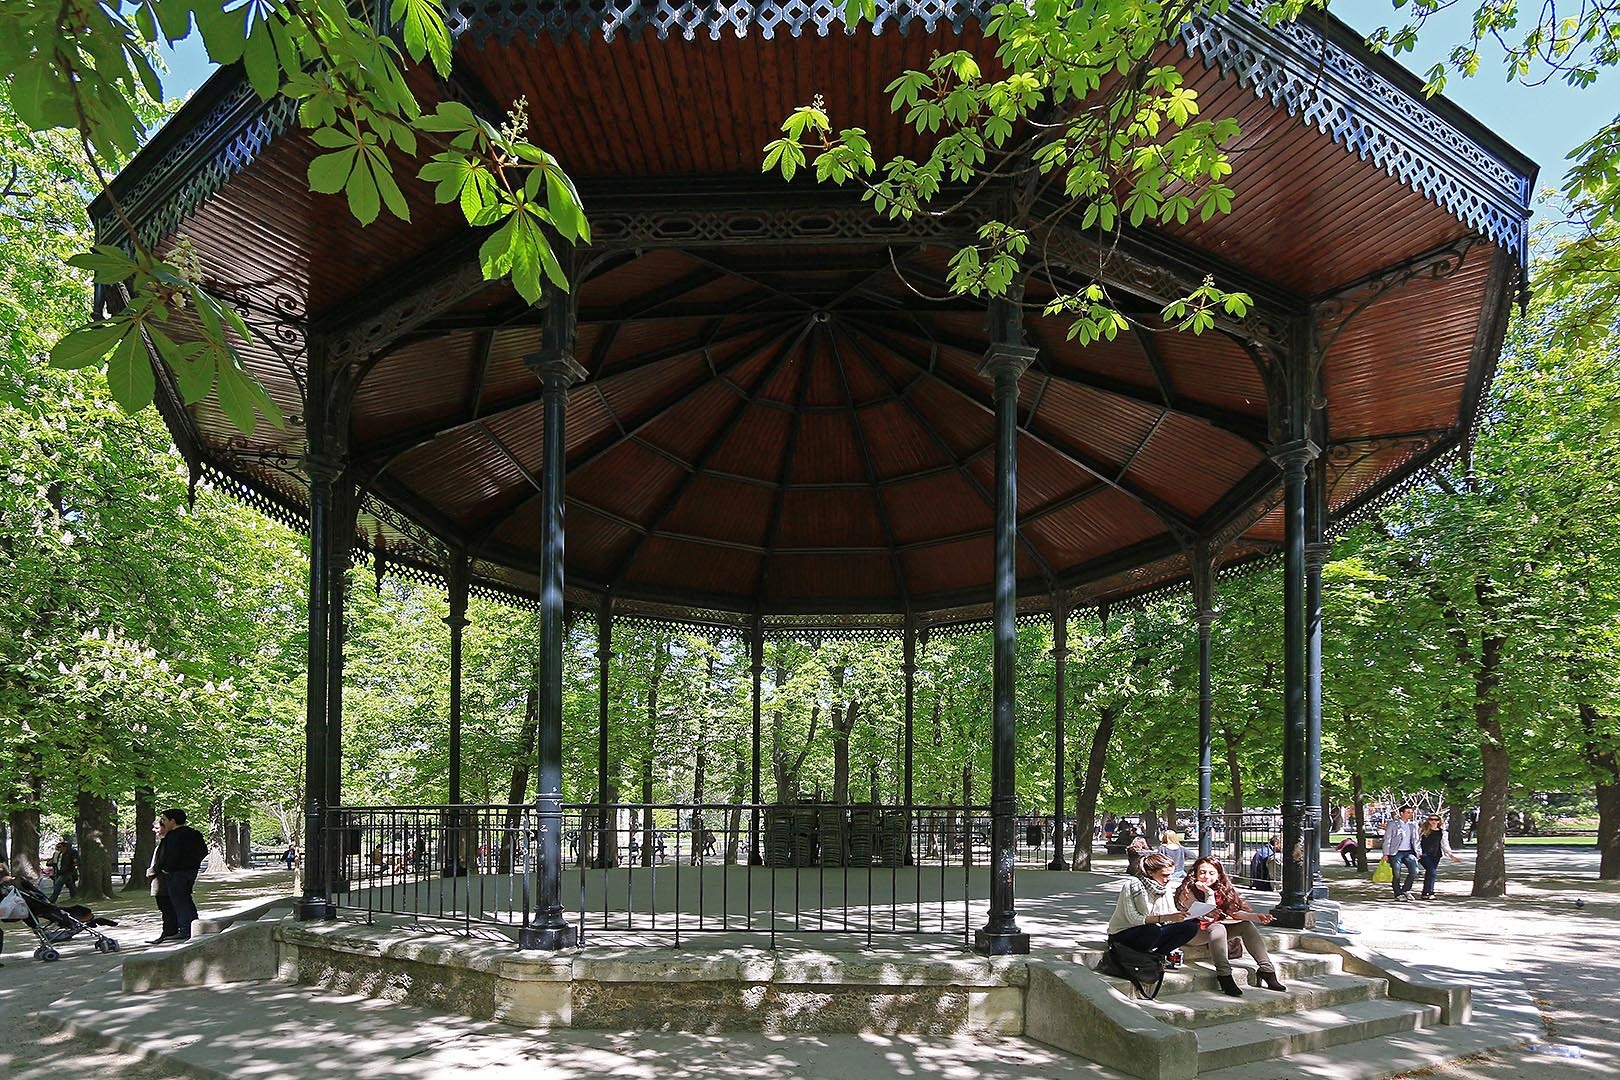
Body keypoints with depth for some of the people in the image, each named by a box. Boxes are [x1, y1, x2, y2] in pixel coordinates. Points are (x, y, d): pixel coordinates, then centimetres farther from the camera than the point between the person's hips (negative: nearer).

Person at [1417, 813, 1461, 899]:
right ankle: (1430, 893, -15)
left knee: (1429, 873, 2)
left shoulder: (1442, 832, 14)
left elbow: (1445, 845, 16)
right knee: (1432, 872, -19)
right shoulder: (1422, 830, 3)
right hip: (1424, 854, -4)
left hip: (1435, 856, 4)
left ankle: (1424, 894, 10)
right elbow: (1417, 842, 2)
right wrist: (1418, 853, -8)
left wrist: (1451, 855, 7)